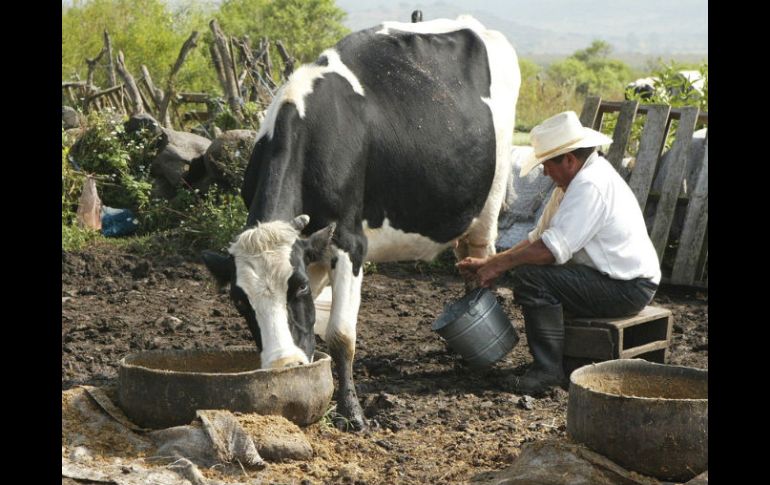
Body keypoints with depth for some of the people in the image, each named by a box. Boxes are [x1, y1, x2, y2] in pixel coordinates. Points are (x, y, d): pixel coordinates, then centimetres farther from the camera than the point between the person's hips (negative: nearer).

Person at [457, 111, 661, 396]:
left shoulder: (590, 185, -20)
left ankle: (549, 370, -15)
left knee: (531, 276, -20)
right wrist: (489, 263, 5)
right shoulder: (574, 181, 13)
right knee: (528, 265, 14)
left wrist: (499, 265, -14)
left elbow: (554, 248, -25)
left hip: (628, 289, -11)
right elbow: (539, 236, 13)